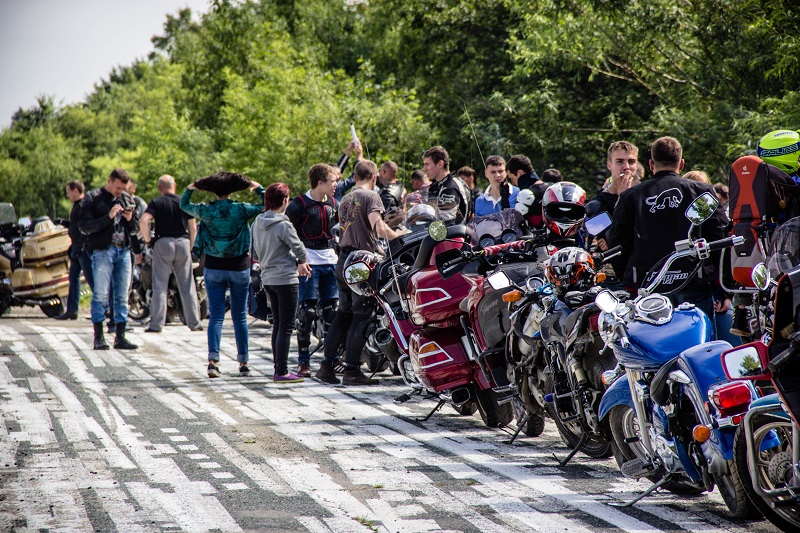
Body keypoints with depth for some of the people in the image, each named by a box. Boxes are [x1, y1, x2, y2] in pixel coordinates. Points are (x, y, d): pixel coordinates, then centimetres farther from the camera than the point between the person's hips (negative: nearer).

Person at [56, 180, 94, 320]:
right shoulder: (76, 206, 17)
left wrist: (79, 247, -24)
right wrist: (73, 248, 22)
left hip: (84, 248, -11)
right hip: (77, 247, 11)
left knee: (91, 278, -9)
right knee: (73, 278, 11)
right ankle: (72, 310, 14)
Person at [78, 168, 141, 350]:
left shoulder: (127, 199, 17)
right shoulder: (92, 198, 2)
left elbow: (134, 230, 20)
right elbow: (84, 226, -8)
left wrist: (130, 219, -1)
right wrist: (108, 217, -15)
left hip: (124, 251, 5)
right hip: (102, 251, -5)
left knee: (122, 296, 3)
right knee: (101, 295, -6)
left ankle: (120, 337, 7)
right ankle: (99, 337, -2)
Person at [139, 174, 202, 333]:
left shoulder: (156, 203, -2)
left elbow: (143, 221, -17)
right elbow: (193, 228, 5)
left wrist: (148, 240, -4)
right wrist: (190, 247, 15)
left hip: (163, 243, -2)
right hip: (183, 242, 2)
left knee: (160, 286, 0)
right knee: (187, 285, 7)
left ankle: (156, 324, -2)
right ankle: (194, 323, 9)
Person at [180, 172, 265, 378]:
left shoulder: (206, 211, -5)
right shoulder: (241, 210, -9)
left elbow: (184, 205, 14)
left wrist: (190, 188, 25)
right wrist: (258, 188, 15)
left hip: (214, 268, 1)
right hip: (239, 267, 0)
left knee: (216, 316, 1)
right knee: (240, 317, 8)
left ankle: (213, 359, -15)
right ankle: (243, 363, 9)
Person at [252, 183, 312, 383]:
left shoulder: (257, 222, 6)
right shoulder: (283, 225, -18)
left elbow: (255, 254, 12)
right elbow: (298, 247, -8)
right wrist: (302, 261, 13)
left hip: (267, 278, 8)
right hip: (285, 278, -8)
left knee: (278, 324, 16)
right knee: (286, 326, -4)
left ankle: (279, 368, 21)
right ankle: (282, 372, -5)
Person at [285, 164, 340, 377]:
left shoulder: (333, 204, 12)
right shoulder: (299, 205, -7)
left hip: (330, 262, 6)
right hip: (309, 263, -6)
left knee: (332, 311, 6)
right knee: (307, 312, -6)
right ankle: (303, 362, -1)